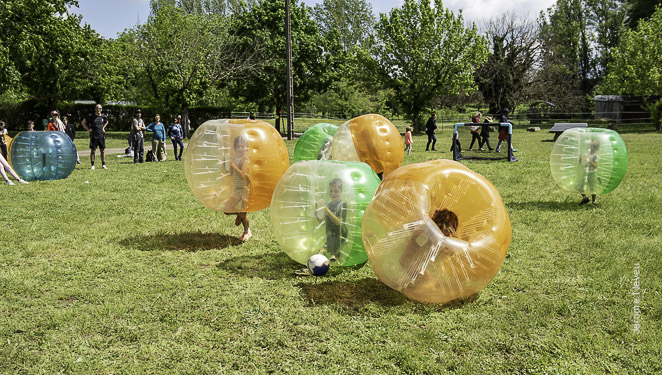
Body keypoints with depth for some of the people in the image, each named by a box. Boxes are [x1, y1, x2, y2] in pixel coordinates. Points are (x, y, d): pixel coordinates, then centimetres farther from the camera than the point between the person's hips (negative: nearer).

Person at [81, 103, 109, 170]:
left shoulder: (104, 117, 5)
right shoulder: (91, 116, -3)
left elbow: (106, 122, 28)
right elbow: (83, 122, 6)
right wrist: (88, 129, 0)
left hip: (102, 136, 3)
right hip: (93, 136, -3)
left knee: (102, 151, 6)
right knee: (93, 151, 1)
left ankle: (103, 165, 14)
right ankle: (92, 165, 7)